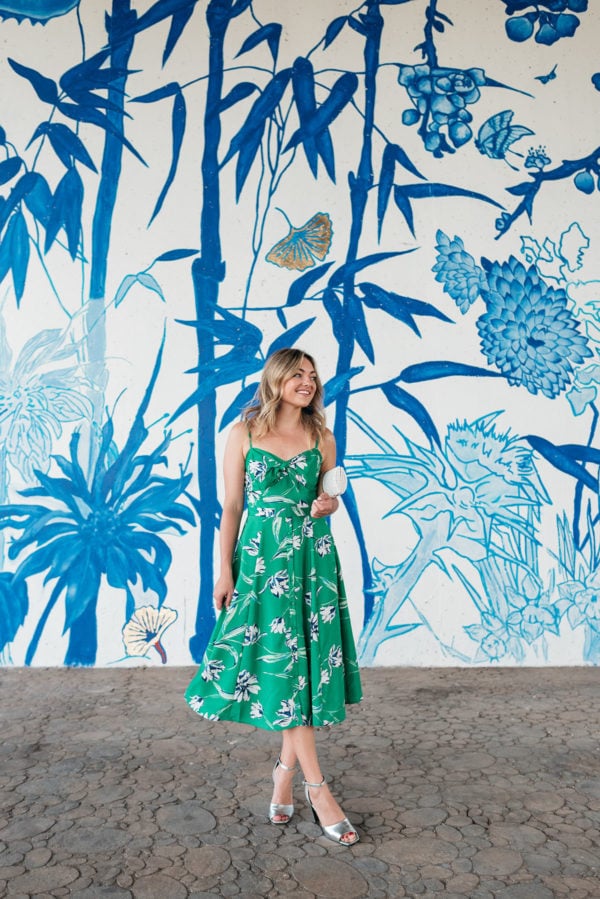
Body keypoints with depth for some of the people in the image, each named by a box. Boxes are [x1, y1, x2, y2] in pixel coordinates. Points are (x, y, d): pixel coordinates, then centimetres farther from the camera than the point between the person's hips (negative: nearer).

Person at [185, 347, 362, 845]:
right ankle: (318, 789, 6)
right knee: (281, 664, -2)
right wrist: (225, 570, -3)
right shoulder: (244, 433, -1)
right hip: (262, 558, -3)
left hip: (313, 557, 3)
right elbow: (231, 506, 0)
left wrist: (327, 505, -8)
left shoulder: (322, 437, 6)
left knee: (306, 661, 4)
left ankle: (286, 769, 24)